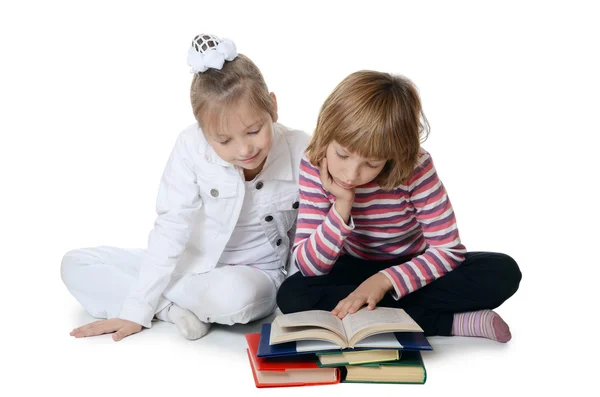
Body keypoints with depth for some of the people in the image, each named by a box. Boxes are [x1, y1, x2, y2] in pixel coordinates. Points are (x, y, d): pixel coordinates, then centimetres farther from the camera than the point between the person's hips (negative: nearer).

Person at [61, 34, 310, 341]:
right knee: (75, 265, -5)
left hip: (256, 275, -3)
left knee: (232, 294, -42)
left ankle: (163, 296, -13)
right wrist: (136, 311, -18)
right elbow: (170, 230, -16)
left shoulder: (301, 152, -19)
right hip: (190, 264, 3)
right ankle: (171, 308, -18)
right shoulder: (191, 147, -18)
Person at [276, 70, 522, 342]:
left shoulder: (415, 168, -25)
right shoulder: (314, 167, -20)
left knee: (503, 272, -25)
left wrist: (385, 280, -34)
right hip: (356, 269, 2)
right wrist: (342, 206, -34)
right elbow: (309, 267, -21)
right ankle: (450, 322, -27)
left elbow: (449, 250, -22)